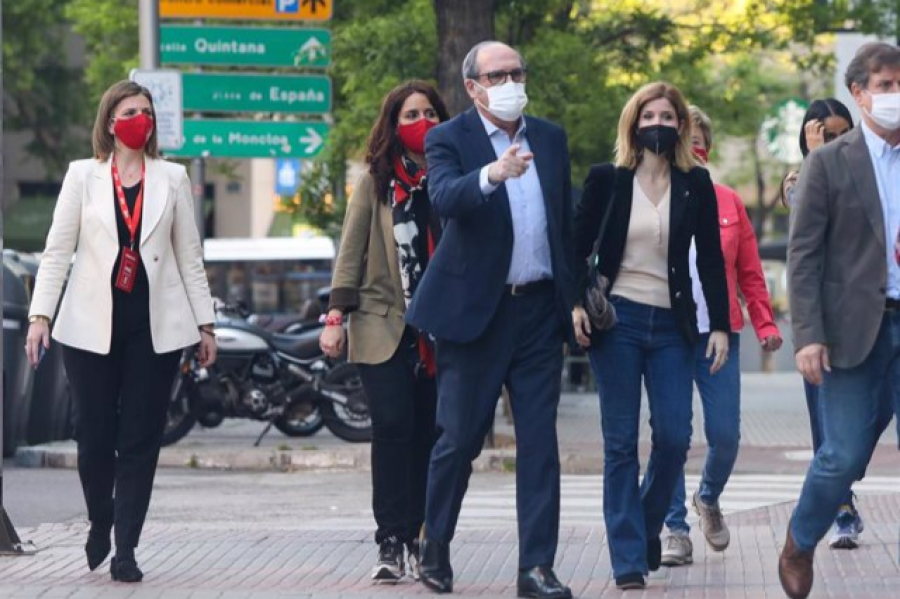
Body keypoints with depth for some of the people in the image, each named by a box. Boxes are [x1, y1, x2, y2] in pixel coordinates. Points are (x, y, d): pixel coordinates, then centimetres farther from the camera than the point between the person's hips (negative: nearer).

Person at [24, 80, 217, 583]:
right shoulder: (84, 175, 6)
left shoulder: (173, 178, 9)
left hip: (155, 326, 1)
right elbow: (58, 251, 4)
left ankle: (126, 549, 0)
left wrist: (205, 323, 8)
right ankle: (100, 523, 26)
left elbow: (189, 255, 11)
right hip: (93, 324, -1)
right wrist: (41, 316, -6)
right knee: (95, 434, 1)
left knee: (141, 438, -3)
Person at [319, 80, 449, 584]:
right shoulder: (375, 183, 6)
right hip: (383, 325, -1)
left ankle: (419, 538, 11)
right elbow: (352, 253, 6)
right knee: (393, 428, -11)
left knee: (428, 433, 2)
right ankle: (391, 544, -11)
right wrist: (336, 315, -2)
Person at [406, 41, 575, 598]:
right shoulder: (449, 140, -5)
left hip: (539, 308, 4)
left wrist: (576, 296, 10)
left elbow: (567, 219, 14)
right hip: (476, 308, -4)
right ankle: (435, 546, 24)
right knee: (461, 437, 3)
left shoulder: (551, 138, 10)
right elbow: (445, 197, -26)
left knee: (540, 441, 0)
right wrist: (492, 174, -45)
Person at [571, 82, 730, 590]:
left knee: (674, 437, -7)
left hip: (672, 324, 2)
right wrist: (575, 303, -8)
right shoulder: (606, 180, 1)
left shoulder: (696, 184, 5)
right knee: (621, 443, -2)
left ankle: (649, 525, 19)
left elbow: (711, 258, 6)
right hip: (617, 320, -1)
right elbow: (579, 247, 5)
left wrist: (720, 325, 0)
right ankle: (629, 559, 1)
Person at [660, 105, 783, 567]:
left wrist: (765, 323, 0)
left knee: (725, 434, 0)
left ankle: (709, 499, 29)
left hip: (718, 334, 2)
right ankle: (676, 531, 7)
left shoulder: (728, 203, 10)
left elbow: (750, 272, 12)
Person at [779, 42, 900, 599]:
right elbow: (804, 255, -3)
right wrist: (808, 335, -10)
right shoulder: (830, 163, 0)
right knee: (844, 456, -3)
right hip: (854, 329, -2)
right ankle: (800, 544, 23)